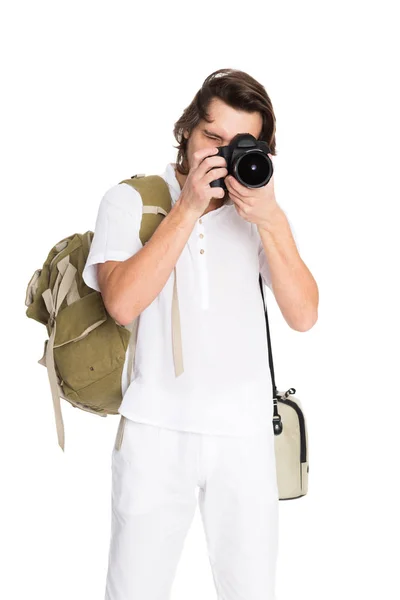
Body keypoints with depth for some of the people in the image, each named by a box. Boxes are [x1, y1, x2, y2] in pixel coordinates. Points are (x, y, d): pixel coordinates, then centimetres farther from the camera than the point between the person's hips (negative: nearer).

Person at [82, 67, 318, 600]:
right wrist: (188, 208, -14)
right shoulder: (130, 201, 2)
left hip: (245, 434, 2)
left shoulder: (259, 212, 9)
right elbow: (123, 304, -14)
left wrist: (272, 223, -13)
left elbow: (303, 316, -2)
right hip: (156, 429, -2)